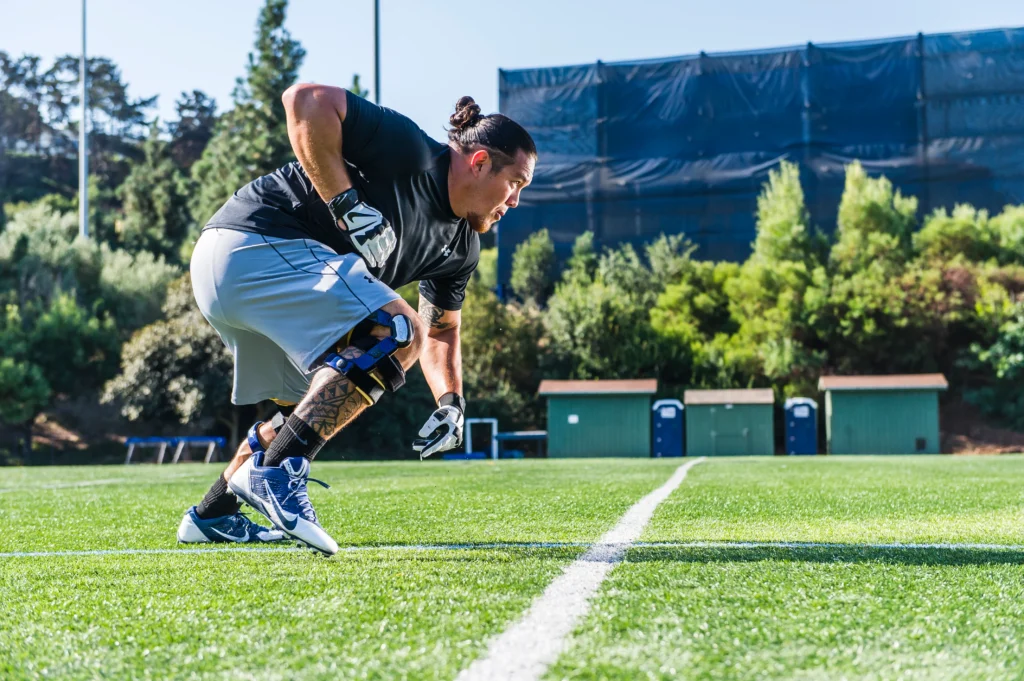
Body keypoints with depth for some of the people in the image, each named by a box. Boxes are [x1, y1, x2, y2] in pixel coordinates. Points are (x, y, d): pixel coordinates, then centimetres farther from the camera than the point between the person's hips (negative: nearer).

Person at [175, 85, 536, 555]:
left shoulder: (462, 247, 13)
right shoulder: (409, 153, -14)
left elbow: (441, 332, 22)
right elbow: (306, 100, -22)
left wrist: (450, 401, 6)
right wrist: (344, 200, -24)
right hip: (254, 242, -11)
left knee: (318, 405, 23)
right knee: (396, 330, -22)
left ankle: (212, 516, 32)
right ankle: (274, 472, -27)